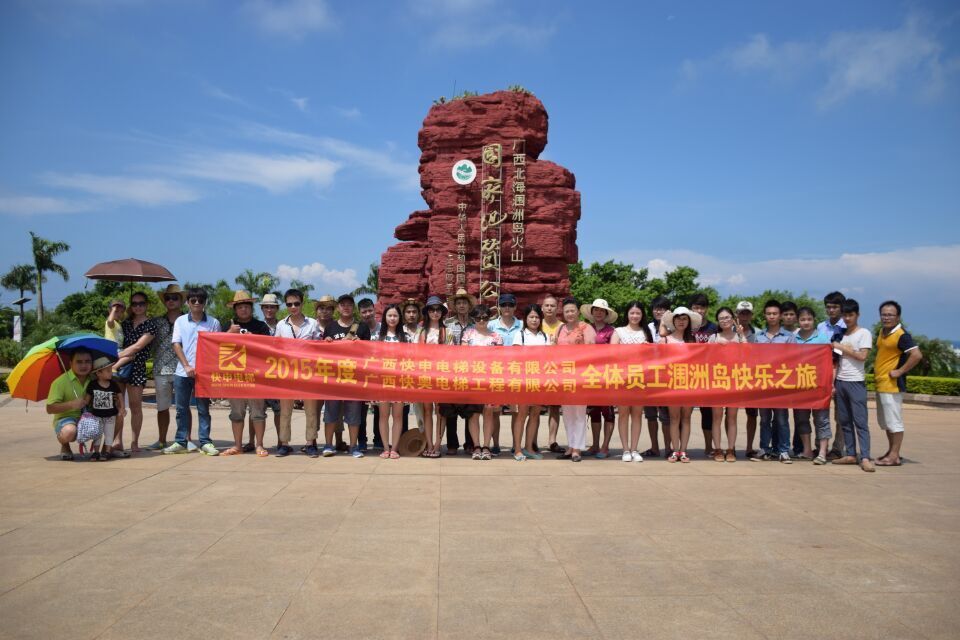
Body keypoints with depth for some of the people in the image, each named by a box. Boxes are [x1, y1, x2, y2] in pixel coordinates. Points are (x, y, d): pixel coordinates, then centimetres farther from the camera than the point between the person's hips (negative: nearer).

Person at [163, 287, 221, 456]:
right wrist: (187, 366, -9)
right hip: (182, 372, 2)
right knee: (181, 409, 7)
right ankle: (180, 442, 16)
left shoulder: (213, 322, 2)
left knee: (203, 409, 4)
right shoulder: (180, 321, 6)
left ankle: (205, 442, 8)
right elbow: (176, 345, 2)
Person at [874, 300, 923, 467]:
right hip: (880, 384, 9)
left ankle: (894, 456, 2)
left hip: (892, 385, -9)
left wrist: (900, 371, -19)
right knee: (885, 421, 16)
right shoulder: (882, 332, 12)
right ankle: (891, 452, 27)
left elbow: (917, 355, -25)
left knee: (894, 421, -3)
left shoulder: (901, 335, -15)